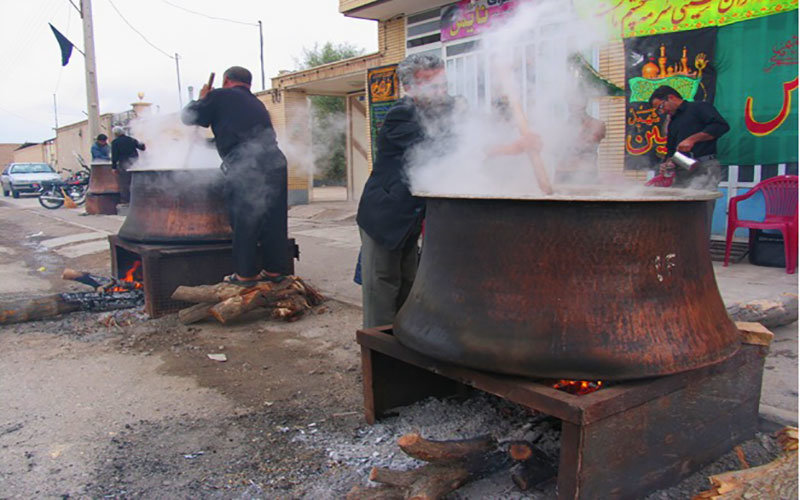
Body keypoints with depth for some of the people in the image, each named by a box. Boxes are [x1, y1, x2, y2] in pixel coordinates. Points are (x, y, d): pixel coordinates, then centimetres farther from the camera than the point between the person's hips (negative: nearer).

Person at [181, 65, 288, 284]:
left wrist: (201, 99, 32)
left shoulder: (220, 96, 8)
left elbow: (189, 116, 13)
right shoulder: (257, 104, 27)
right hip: (274, 161, 6)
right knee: (273, 219, 10)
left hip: (244, 167, -6)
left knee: (244, 221, 3)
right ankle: (275, 269, 18)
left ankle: (245, 273, 8)